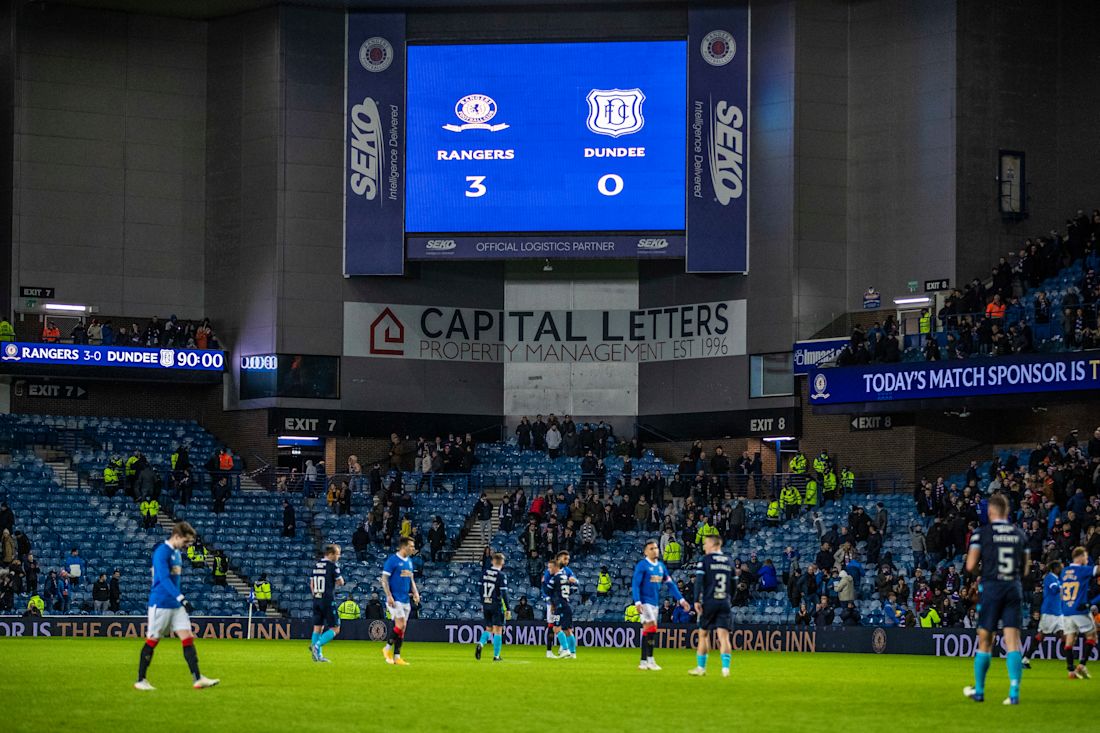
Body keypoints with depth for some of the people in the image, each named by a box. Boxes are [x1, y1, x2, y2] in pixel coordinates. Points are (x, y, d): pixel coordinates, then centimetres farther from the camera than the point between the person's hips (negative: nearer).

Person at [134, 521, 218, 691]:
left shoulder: (177, 553, 13)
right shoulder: (161, 552, -14)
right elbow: (164, 579, -25)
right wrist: (181, 598, -31)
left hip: (177, 606, 8)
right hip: (161, 604, -8)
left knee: (187, 638, -2)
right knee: (152, 640, 0)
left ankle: (197, 678, -6)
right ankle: (140, 680, 9)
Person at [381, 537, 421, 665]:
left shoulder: (409, 561, 13)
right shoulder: (393, 560, -9)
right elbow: (384, 578, -11)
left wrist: (415, 592, 7)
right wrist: (389, 596, -18)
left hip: (405, 599, 7)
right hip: (395, 599, -7)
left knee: (402, 629, 6)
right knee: (400, 625, -16)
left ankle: (396, 657, 9)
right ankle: (387, 648, 2)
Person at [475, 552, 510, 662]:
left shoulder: (485, 573, 3)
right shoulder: (501, 575, -13)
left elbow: (481, 589, 10)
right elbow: (504, 594, -15)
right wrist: (507, 610, -11)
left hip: (486, 604, 5)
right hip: (497, 605, -5)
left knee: (488, 628, 16)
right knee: (498, 630, 4)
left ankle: (480, 643, -11)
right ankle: (496, 656, 5)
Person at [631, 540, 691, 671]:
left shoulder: (661, 566, 11)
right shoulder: (642, 565, -8)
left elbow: (670, 584, 14)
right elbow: (635, 584, -12)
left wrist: (681, 599, 10)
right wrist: (637, 601, -22)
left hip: (655, 603, 7)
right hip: (645, 602, -7)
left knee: (647, 630, 9)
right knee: (651, 627, -16)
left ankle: (643, 661, 13)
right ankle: (650, 660, -14)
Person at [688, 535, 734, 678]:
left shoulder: (705, 560, -2)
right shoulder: (729, 561, 11)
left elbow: (699, 581, -10)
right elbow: (733, 584, 15)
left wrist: (696, 601, -10)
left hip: (709, 602, -3)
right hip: (725, 603, 3)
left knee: (704, 634, 10)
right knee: (723, 636, -2)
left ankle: (701, 668, 16)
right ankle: (725, 668, -14)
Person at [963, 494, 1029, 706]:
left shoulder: (981, 533, -3)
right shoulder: (1020, 534, 8)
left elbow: (970, 566, -7)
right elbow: (1025, 569, 13)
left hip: (991, 587, -2)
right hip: (1014, 588, 2)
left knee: (985, 642, 8)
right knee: (1013, 642, -2)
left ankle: (979, 691, 18)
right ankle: (1014, 692, -13)